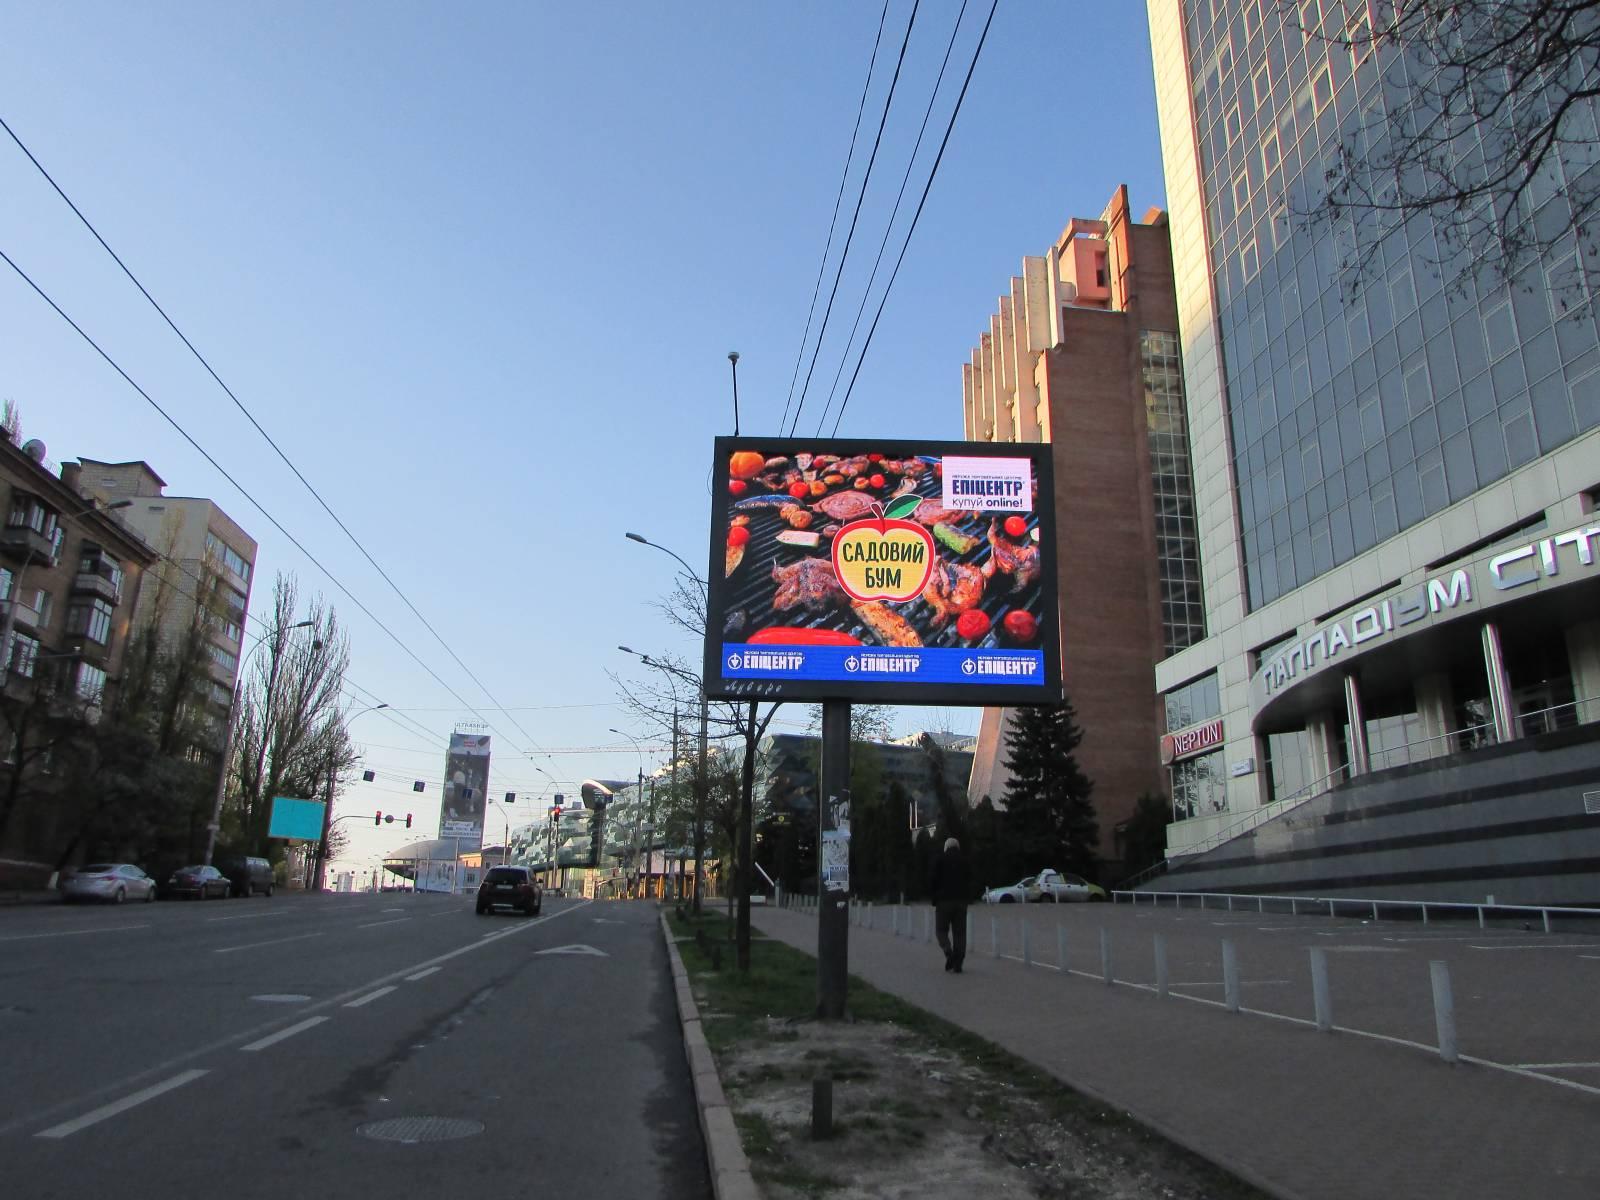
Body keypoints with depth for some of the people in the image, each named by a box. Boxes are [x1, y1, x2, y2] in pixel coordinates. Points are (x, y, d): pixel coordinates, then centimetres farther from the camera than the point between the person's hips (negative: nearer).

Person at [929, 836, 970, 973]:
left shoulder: (940, 860, 0)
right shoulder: (965, 860, 9)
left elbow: (935, 881, -3)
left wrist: (934, 900, 3)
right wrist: (966, 898, 13)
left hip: (944, 900, -3)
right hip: (961, 901, 3)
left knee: (941, 930, 6)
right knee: (959, 932, 6)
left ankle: (949, 952, -18)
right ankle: (958, 963, 0)